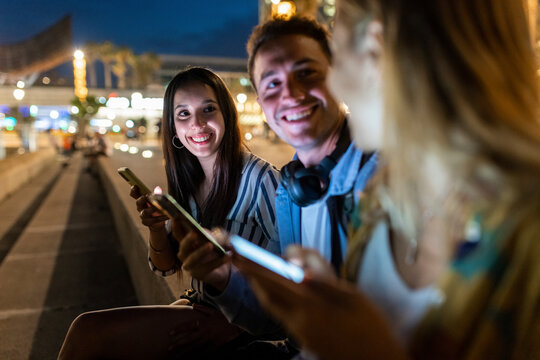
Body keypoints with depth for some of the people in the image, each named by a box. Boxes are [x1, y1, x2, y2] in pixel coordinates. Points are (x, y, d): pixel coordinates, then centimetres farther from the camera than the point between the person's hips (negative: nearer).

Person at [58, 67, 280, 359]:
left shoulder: (259, 178, -19)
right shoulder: (189, 182, 3)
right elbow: (166, 267, 7)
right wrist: (156, 228, -13)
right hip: (198, 305, 6)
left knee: (87, 331, -11)